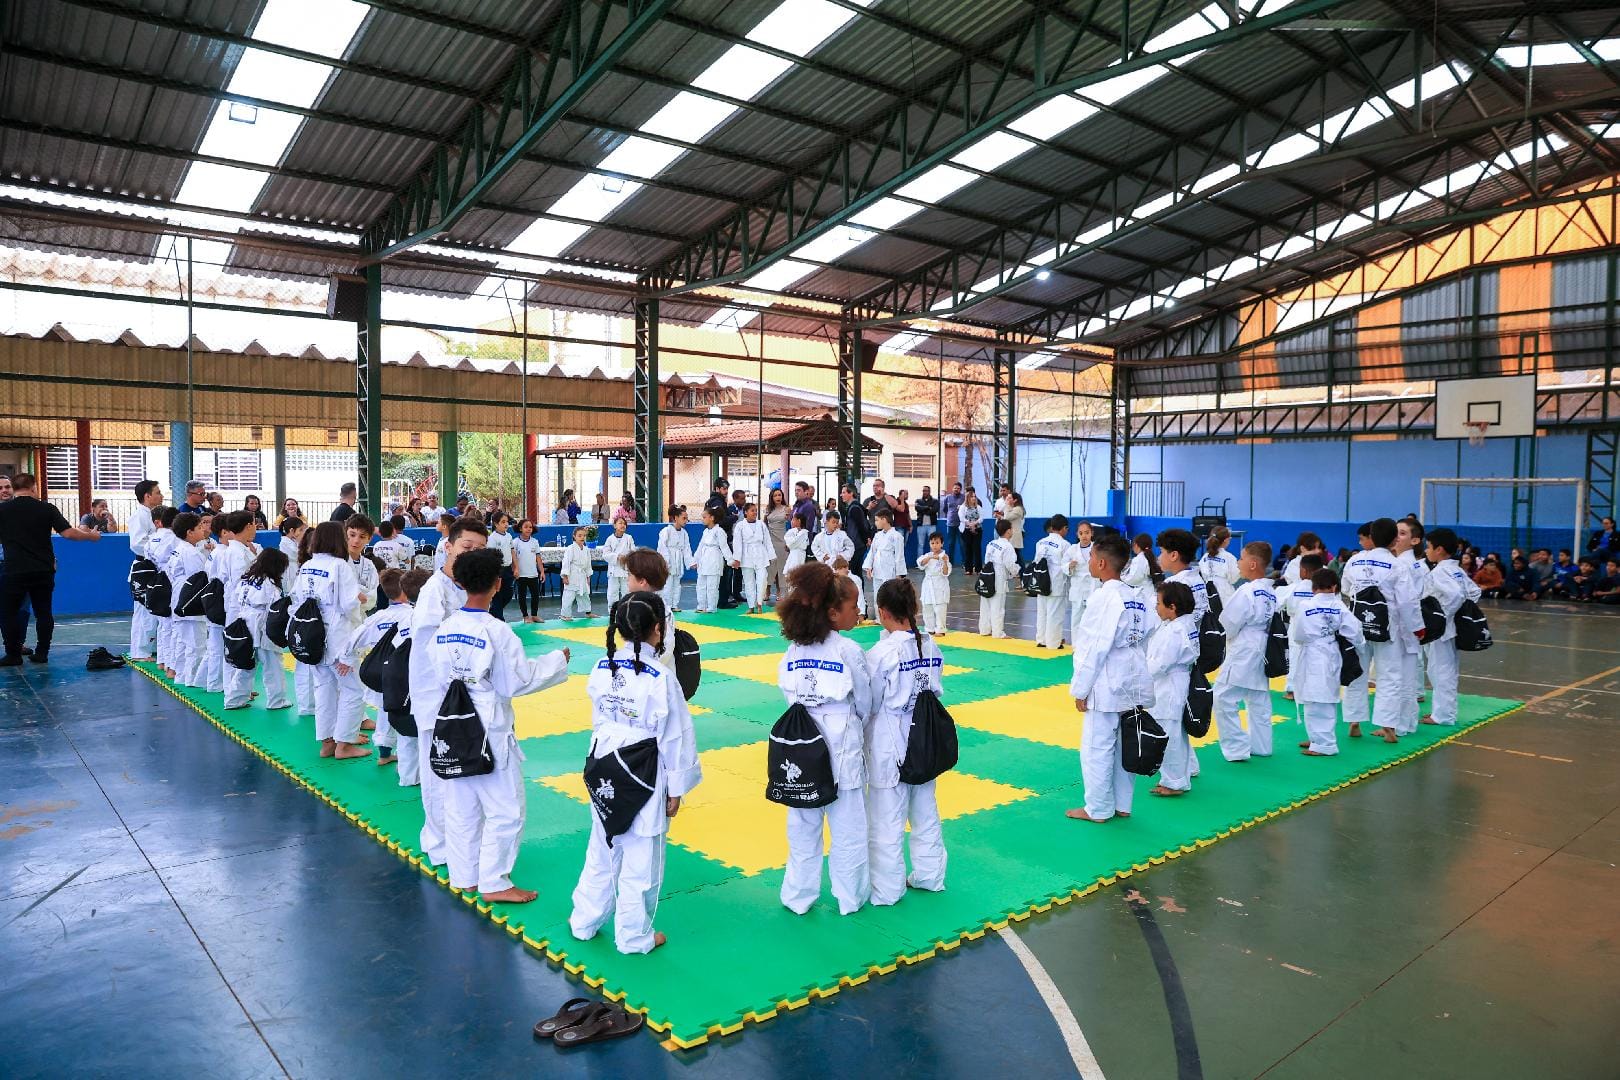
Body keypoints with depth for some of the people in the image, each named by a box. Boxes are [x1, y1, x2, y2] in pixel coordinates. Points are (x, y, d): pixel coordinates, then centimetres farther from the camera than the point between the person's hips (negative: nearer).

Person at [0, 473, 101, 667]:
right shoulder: (46, 508, -3)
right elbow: (68, 533, -6)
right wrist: (91, 535, 9)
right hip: (43, 571, 2)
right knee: (43, 612, 11)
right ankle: (42, 653, 14)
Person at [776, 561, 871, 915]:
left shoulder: (793, 651, -3)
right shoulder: (848, 651, -15)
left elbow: (790, 695, 2)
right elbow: (865, 703, -4)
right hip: (841, 747, -4)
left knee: (803, 826, 15)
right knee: (848, 827, 12)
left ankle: (798, 896, 27)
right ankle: (851, 898, 25)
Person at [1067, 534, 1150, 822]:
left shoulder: (1105, 596, -17)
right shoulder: (1135, 597, 8)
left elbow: (1095, 647, -19)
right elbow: (1141, 640, 13)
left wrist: (1080, 689, -12)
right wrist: (1133, 674, 20)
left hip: (1106, 686, -9)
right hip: (1132, 681, 9)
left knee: (1097, 747, 3)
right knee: (1122, 745, 17)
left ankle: (1098, 809, 13)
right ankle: (1121, 805, 27)